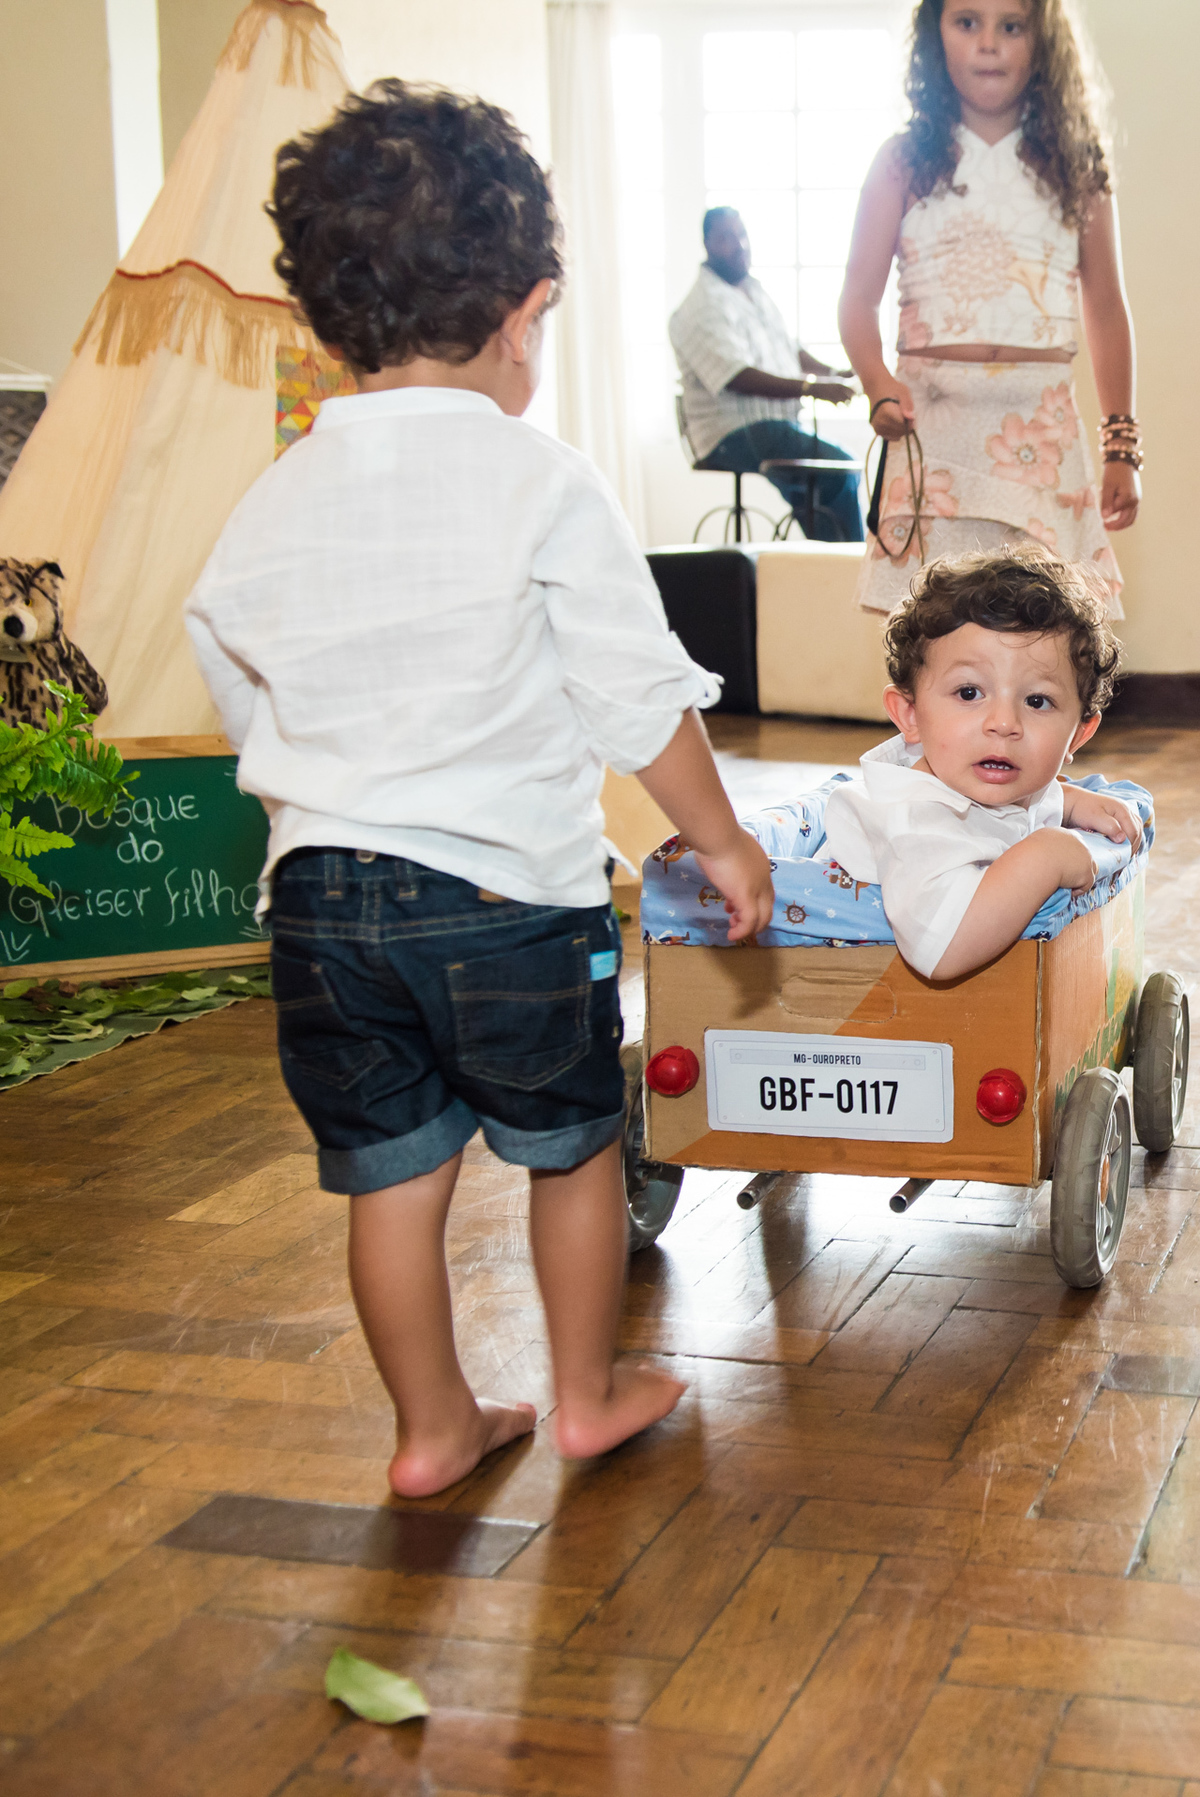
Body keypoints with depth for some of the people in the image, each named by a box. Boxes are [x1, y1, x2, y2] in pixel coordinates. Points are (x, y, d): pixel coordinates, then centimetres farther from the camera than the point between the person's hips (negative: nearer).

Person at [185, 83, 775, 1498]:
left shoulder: (272, 504, 4)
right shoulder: (541, 483, -10)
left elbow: (245, 706, 13)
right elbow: (642, 700, -8)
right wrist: (723, 842, 5)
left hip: (321, 893, 4)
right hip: (509, 891, -4)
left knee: (392, 1172, 14)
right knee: (571, 1147, 17)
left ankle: (432, 1427, 27)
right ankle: (589, 1393, 32)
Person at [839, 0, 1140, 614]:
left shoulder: (1075, 167, 12)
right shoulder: (903, 163, 8)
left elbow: (1106, 311, 14)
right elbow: (859, 298, 5)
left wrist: (1121, 446, 10)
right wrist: (879, 387, -15)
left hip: (1043, 426, 1)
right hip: (932, 423, -1)